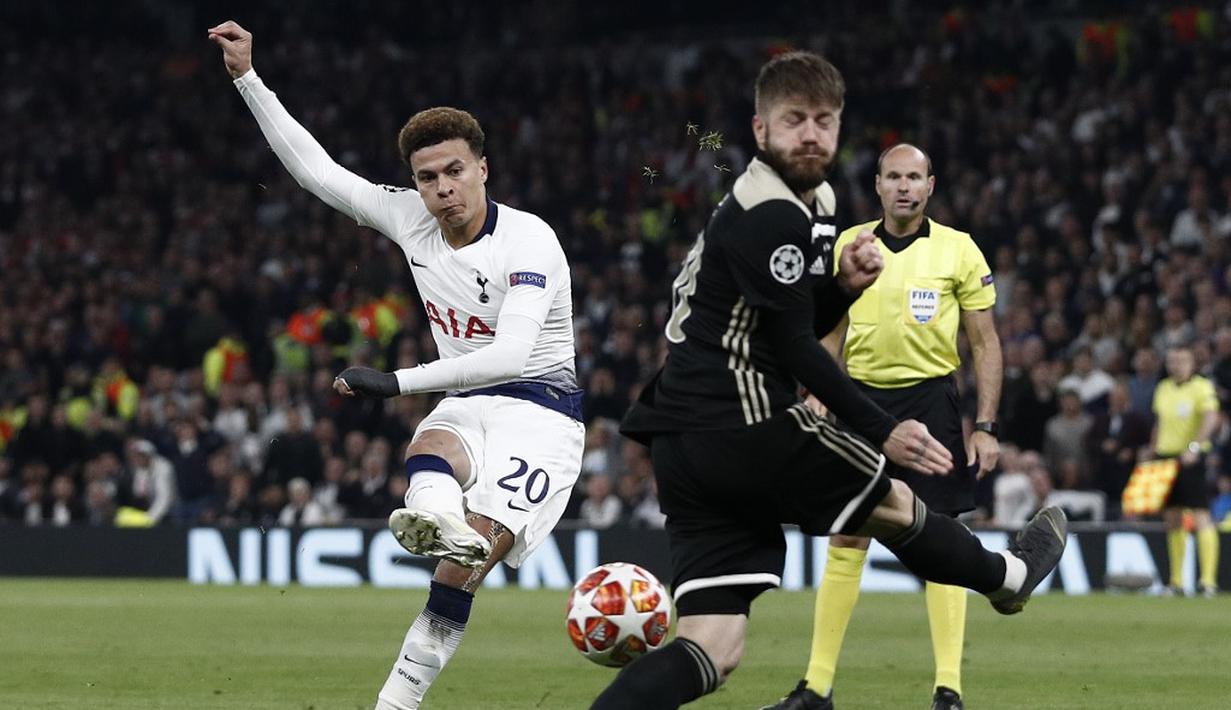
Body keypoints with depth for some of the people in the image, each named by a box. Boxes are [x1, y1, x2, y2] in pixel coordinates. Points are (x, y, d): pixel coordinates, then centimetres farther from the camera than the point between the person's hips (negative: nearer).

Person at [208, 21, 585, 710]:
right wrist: (248, 79, 5)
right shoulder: (409, 217, 2)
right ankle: (439, 520, -70)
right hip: (465, 405, 5)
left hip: (541, 408, -5)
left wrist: (399, 381, -29)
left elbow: (512, 354, -28)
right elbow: (315, 168, 10)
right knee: (427, 451, -35)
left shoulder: (529, 240, -18)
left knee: (467, 561, -24)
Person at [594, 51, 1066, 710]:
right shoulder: (771, 216, -13)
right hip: (745, 426, -10)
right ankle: (1008, 576, 41)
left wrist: (845, 284, 6)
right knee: (893, 503, 16)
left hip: (684, 445, 10)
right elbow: (795, 349, -14)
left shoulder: (809, 204, 19)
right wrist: (881, 430, -10)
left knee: (710, 650, -1)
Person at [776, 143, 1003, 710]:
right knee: (845, 543, 1)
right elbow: (829, 337, 13)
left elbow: (985, 343, 3)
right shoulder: (848, 246, 6)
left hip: (930, 399, -2)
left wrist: (986, 427, -4)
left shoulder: (958, 250, 0)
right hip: (862, 396, 2)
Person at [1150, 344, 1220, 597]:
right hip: (1165, 456, 7)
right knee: (1172, 521, 7)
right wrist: (1152, 453, 18)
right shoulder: (1163, 389, 14)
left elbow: (1211, 418, -20)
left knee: (1201, 516, -12)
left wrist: (1194, 446, -31)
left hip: (1192, 459, -7)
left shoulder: (1202, 387, -6)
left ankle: (1209, 579, -16)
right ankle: (1176, 581, 12)